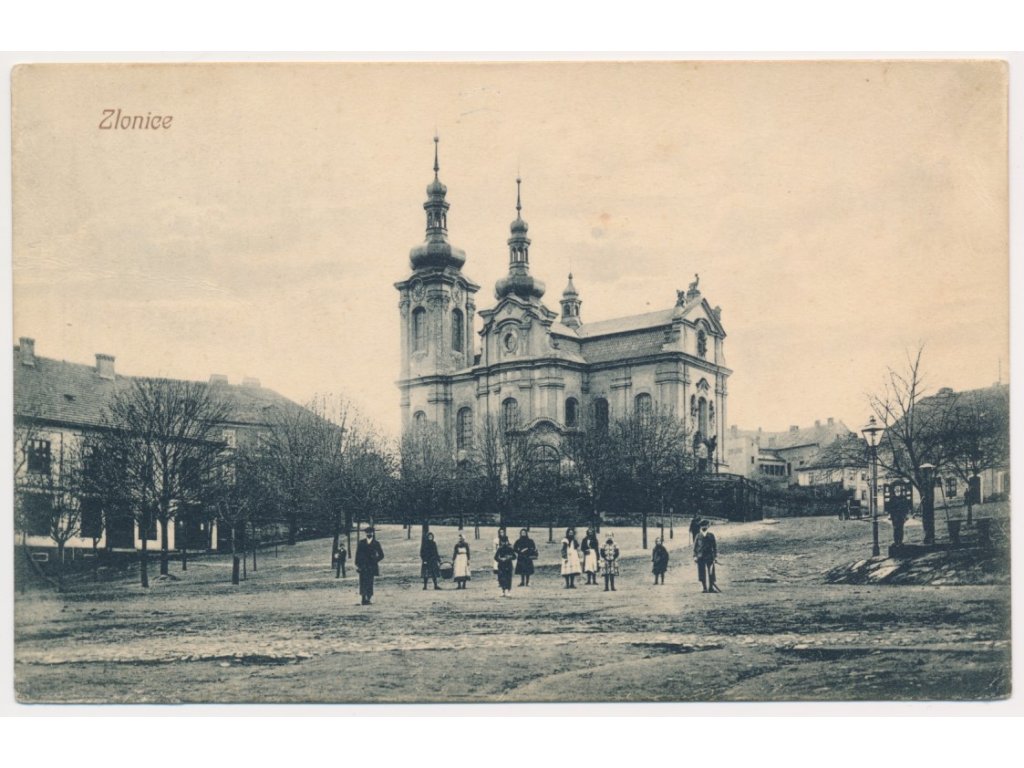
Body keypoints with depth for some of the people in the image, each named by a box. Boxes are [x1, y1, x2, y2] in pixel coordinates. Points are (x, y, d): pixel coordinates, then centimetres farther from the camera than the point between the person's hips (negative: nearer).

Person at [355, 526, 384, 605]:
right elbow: (357, 554, 8)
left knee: (369, 583, -4)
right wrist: (357, 564, -1)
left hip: (371, 566, 0)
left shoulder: (376, 543, 6)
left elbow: (381, 555, 9)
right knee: (363, 583, -9)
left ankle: (368, 599, 2)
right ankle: (363, 599, -11)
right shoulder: (361, 542, 9)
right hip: (362, 566, 0)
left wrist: (375, 561, -3)